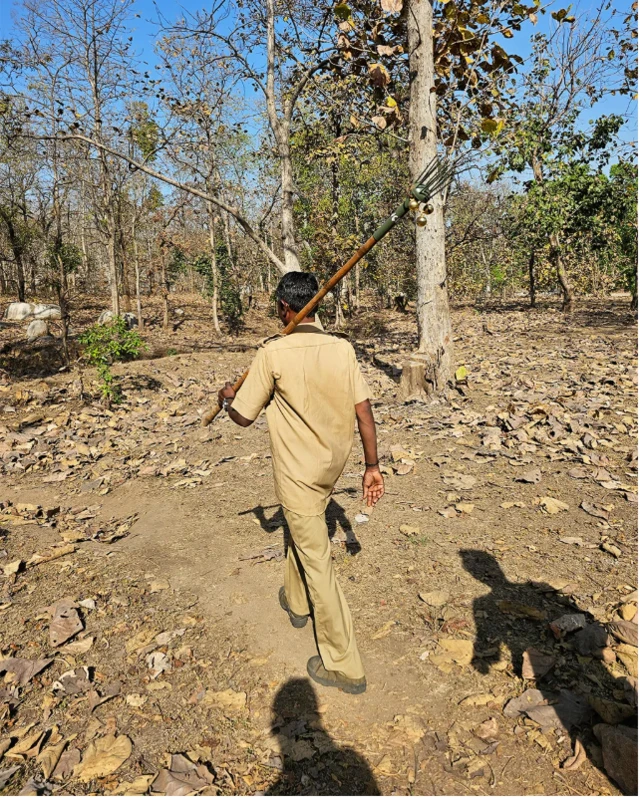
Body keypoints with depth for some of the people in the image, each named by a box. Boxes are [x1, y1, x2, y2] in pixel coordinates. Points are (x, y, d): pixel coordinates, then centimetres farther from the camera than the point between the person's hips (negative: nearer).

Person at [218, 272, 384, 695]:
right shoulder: (342, 348, -5)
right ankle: (297, 602, 53)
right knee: (304, 532, 30)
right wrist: (373, 466, 1)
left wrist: (227, 397, 12)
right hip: (332, 466, 6)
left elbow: (243, 417, -10)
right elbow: (364, 411, -7)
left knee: (317, 561, 3)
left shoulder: (273, 352, -17)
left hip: (298, 473, -6)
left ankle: (345, 667, 13)